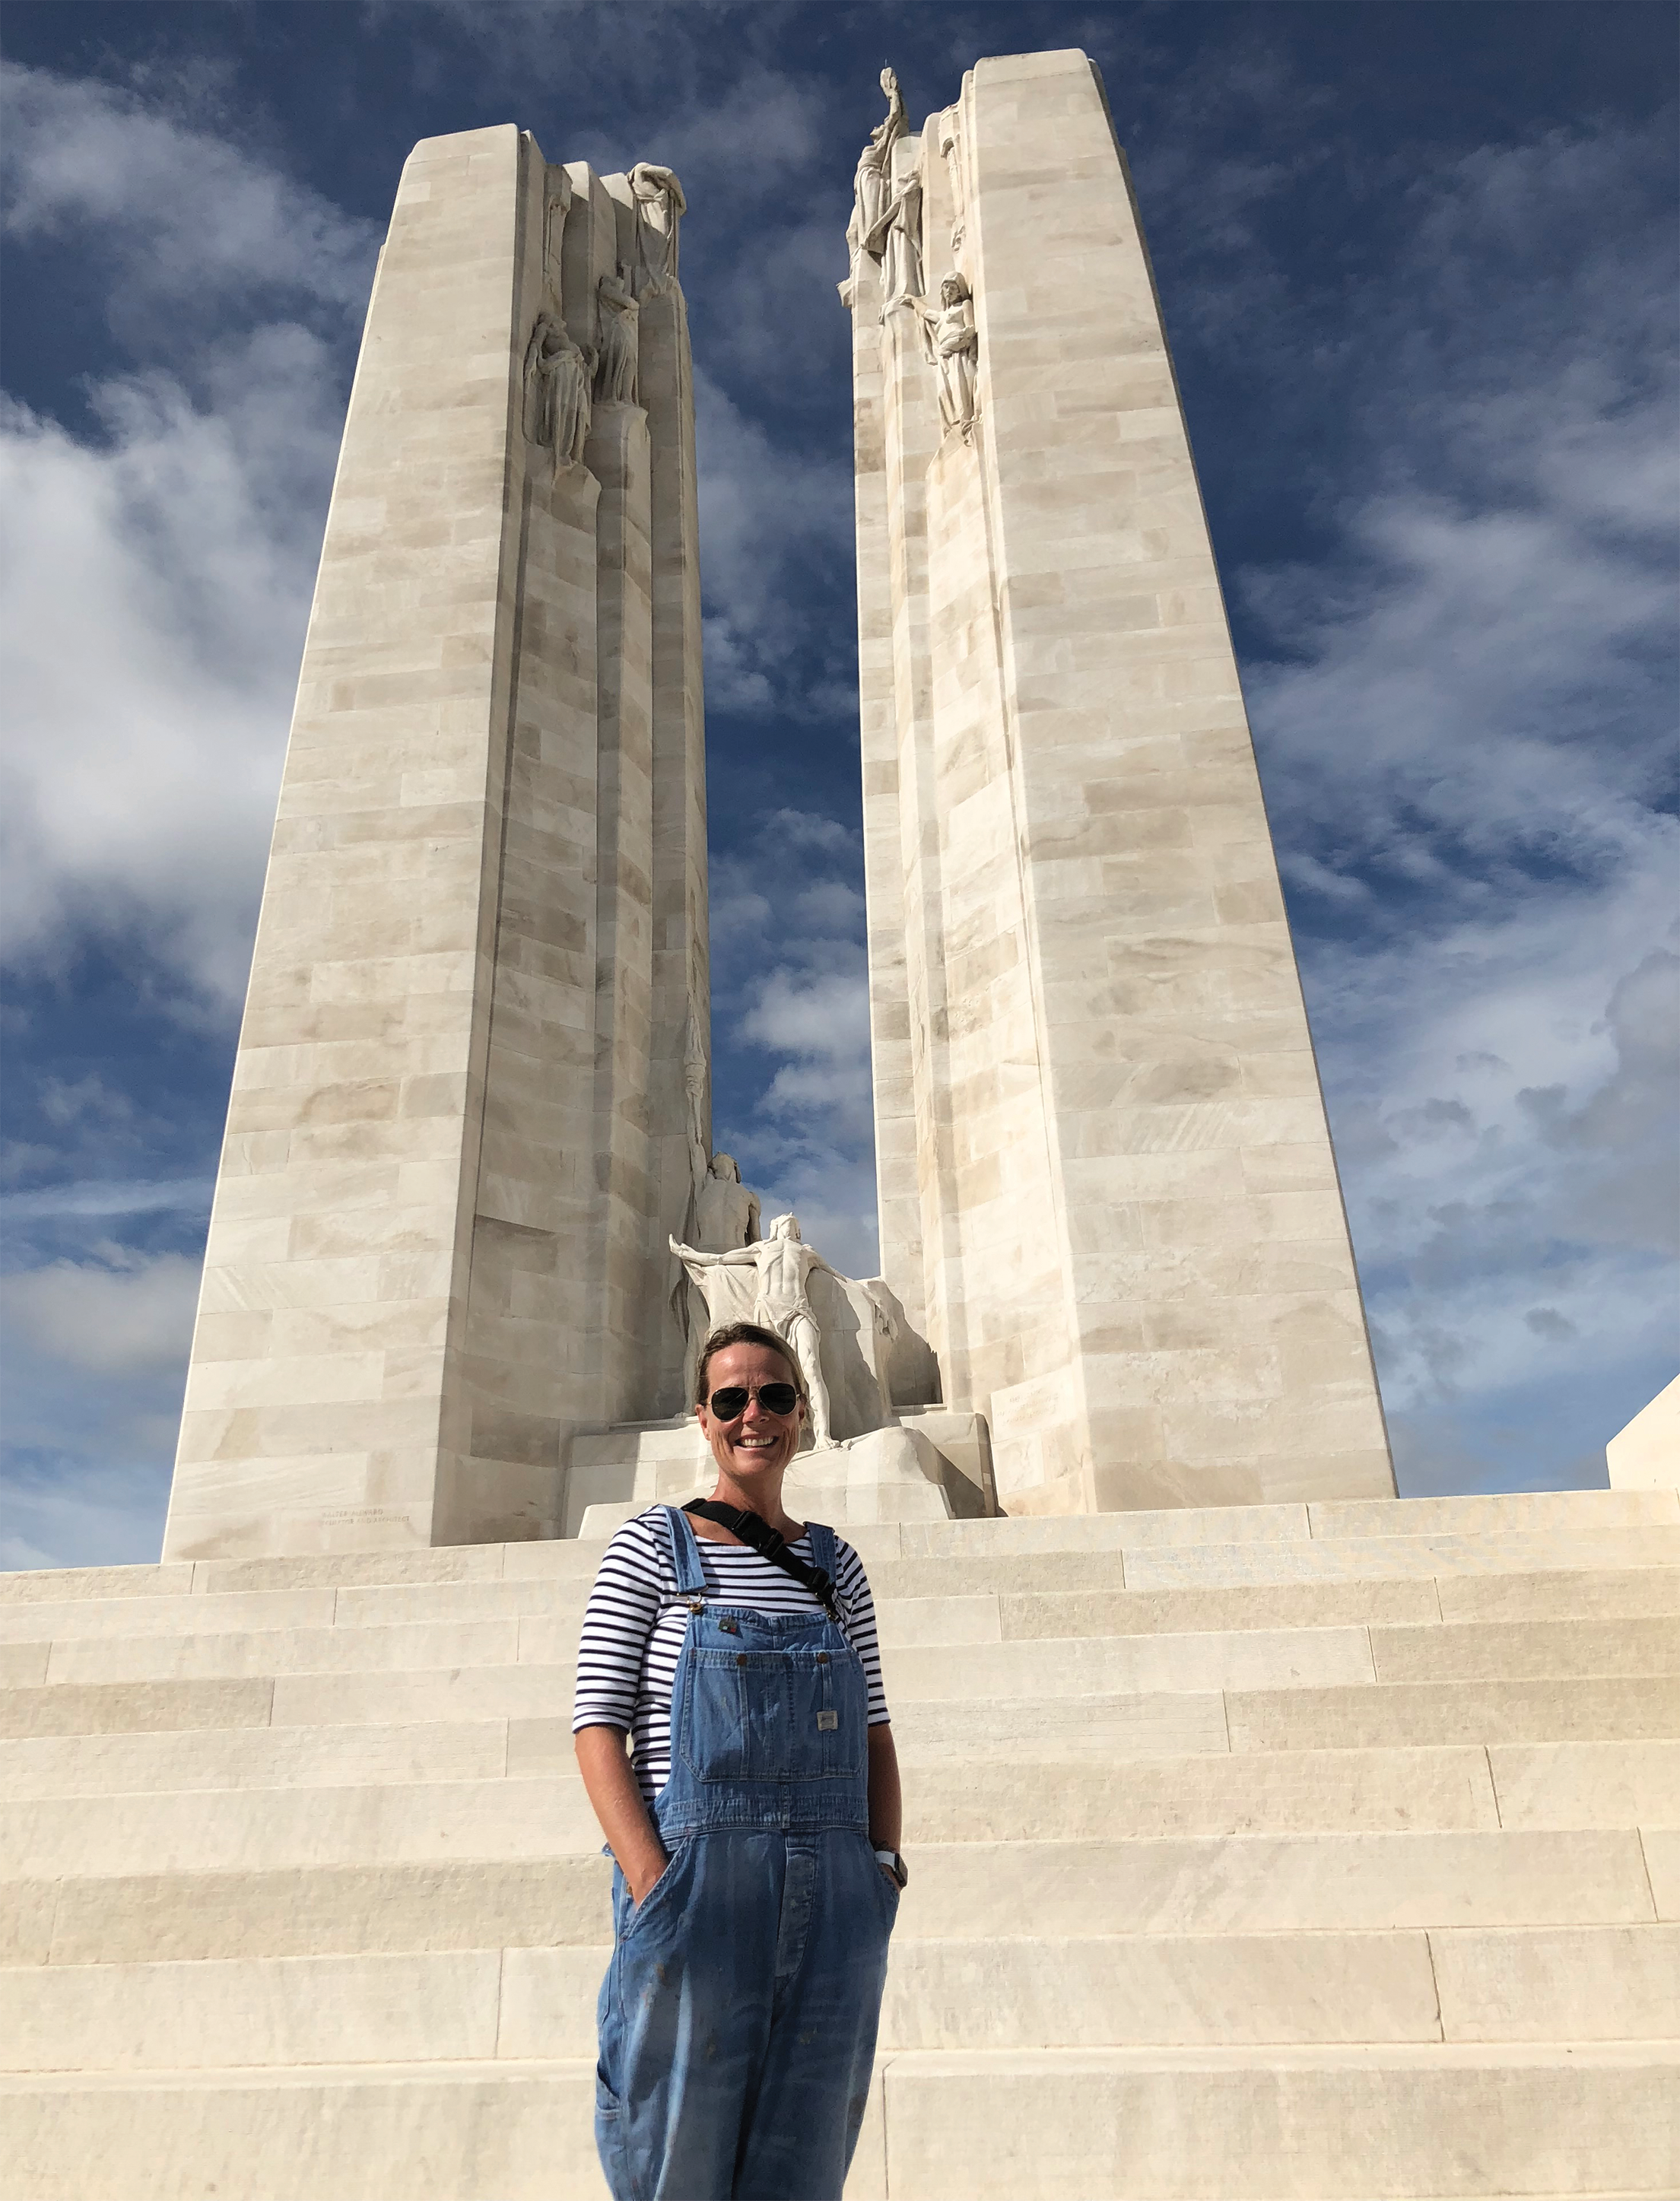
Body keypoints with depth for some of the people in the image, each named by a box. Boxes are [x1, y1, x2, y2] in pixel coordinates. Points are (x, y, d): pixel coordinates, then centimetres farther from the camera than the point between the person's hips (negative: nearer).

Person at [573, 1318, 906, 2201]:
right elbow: (597, 1724, -5)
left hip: (833, 1903, 4)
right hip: (697, 1889, -3)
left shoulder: (837, 1564, 11)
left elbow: (874, 1730, 14)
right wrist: (655, 1883, -15)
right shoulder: (653, 1546, -1)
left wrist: (885, 1864, 2)